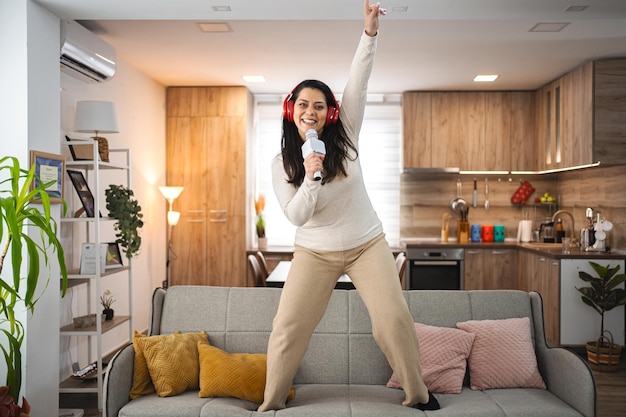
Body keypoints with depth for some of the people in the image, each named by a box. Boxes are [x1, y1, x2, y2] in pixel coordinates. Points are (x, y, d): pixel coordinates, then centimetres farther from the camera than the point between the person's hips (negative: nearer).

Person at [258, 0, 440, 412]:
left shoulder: (344, 136, -5)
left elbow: (358, 84, -14)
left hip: (367, 244, 0)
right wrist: (310, 178, -30)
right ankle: (272, 403, 17)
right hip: (315, 253, 0)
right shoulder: (282, 162, -7)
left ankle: (418, 394, 15)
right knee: (288, 328, -3)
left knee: (394, 318, -7)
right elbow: (295, 216, -14)